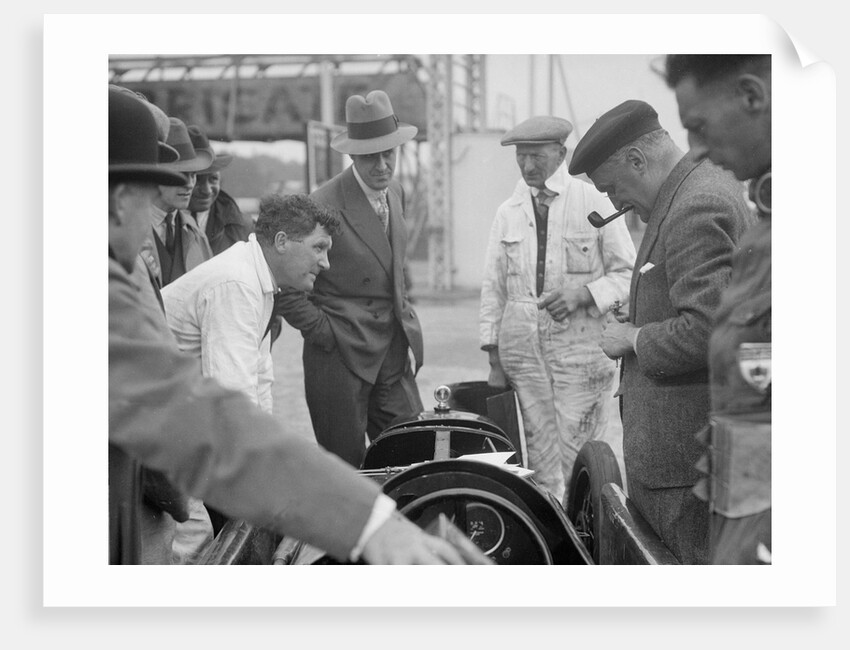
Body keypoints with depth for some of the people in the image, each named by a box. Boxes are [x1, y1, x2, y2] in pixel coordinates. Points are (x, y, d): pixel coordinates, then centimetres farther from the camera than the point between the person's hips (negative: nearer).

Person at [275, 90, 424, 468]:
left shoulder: (396, 194, 10)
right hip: (341, 353, -7)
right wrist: (322, 331, -12)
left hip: (394, 354, 7)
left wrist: (404, 322, 14)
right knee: (345, 468, 1)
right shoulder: (324, 206, -16)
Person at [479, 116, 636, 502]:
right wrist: (494, 360, 9)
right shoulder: (508, 213, 11)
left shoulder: (594, 204, 1)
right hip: (522, 350, 3)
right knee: (540, 464, 4)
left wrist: (583, 294, -14)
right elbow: (493, 287, 13)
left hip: (581, 347, -3)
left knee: (578, 461, -6)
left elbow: (629, 274, 4)